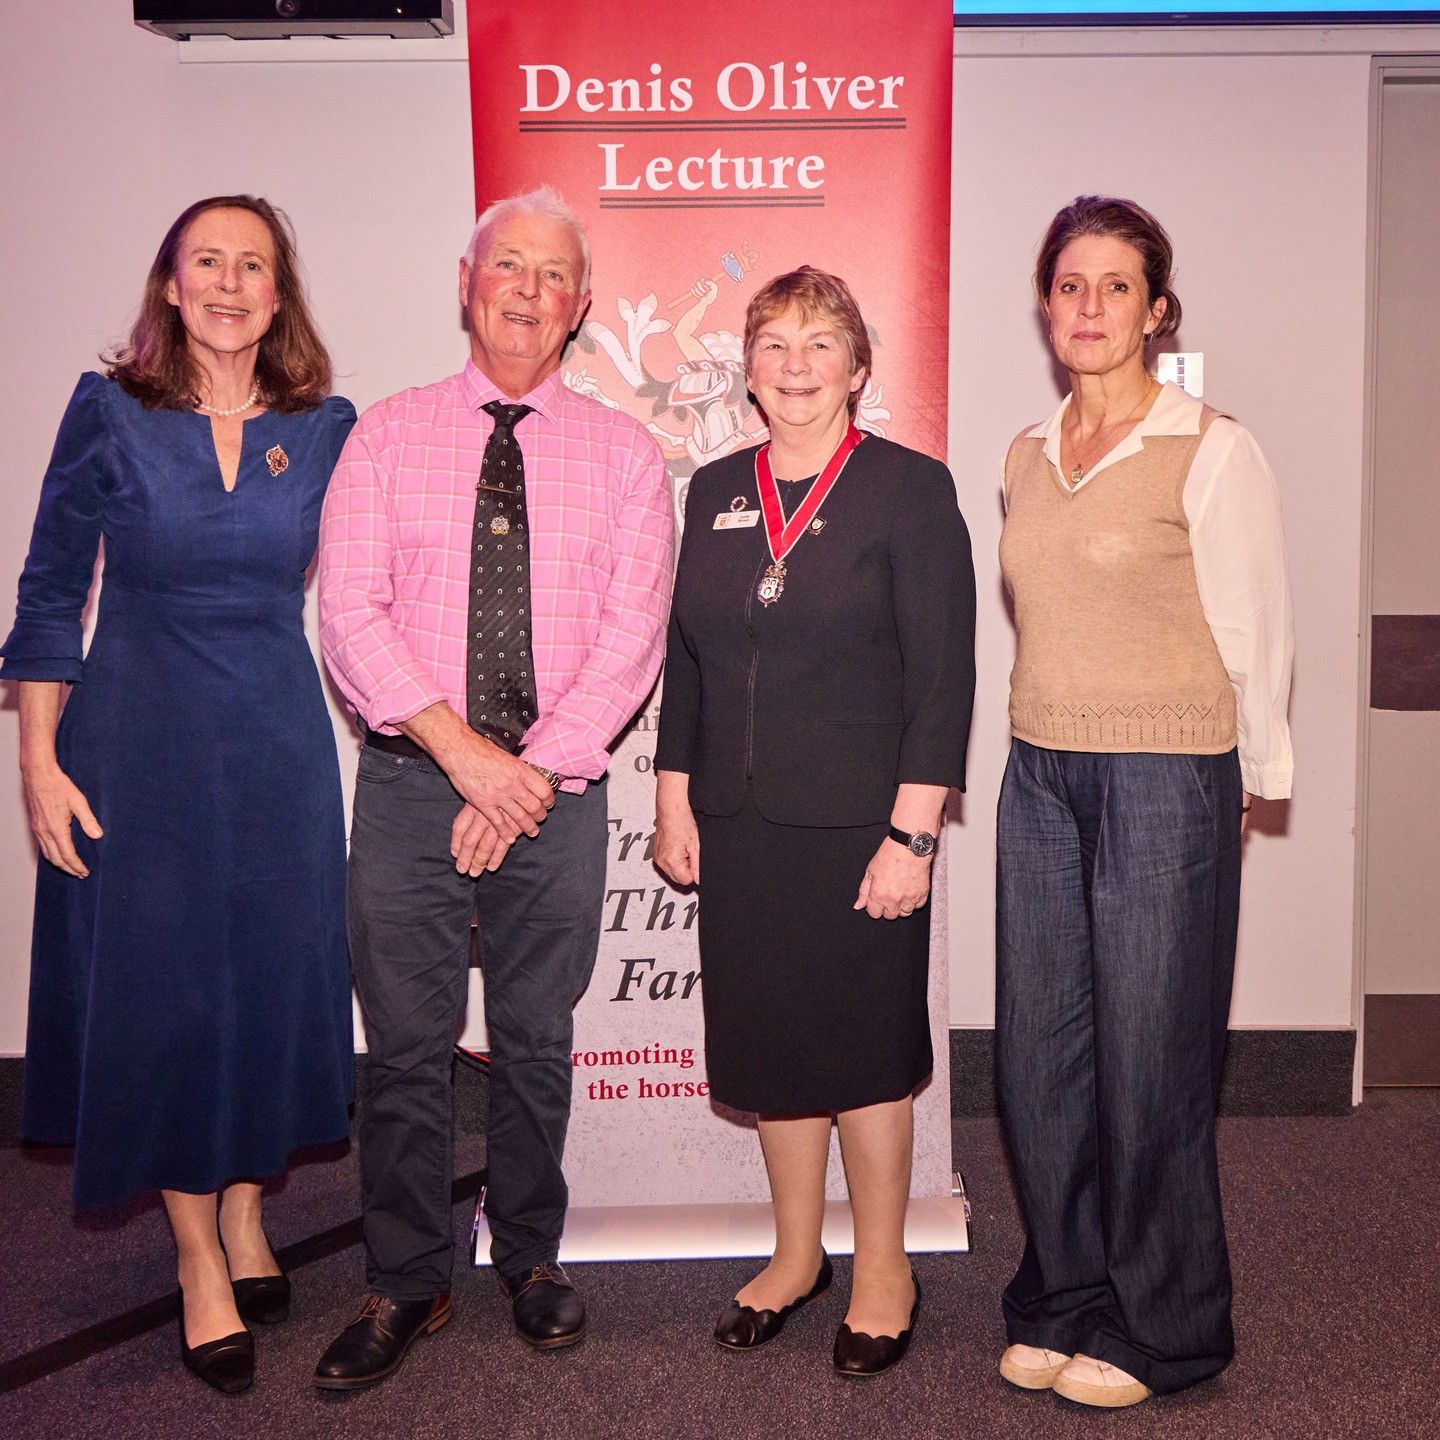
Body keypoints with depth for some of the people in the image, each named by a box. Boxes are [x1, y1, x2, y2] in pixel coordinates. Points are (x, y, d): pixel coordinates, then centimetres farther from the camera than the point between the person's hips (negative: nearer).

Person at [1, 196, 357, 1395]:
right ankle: (199, 1258, 20)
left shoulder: (327, 429, 2)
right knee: (158, 982, 4)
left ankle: (245, 1210, 31)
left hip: (279, 739, 2)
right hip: (139, 739, -2)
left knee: (275, 971, 8)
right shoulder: (110, 414, -3)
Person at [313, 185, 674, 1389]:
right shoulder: (388, 436, 5)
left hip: (555, 792, 0)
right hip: (410, 782, 0)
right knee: (406, 1044, 5)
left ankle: (531, 1258, 30)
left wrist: (531, 772, -13)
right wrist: (462, 748, -16)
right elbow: (351, 611, -5)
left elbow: (631, 635, -4)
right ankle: (407, 1284, 22)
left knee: (537, 1042, 12)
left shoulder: (622, 453, 5)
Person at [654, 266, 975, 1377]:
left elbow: (943, 674, -10)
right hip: (741, 827, 5)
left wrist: (912, 835, -15)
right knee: (770, 1044, 13)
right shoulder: (716, 492, 9)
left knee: (864, 1044, 7)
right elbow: (684, 660, 13)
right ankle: (797, 1255, 32)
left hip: (858, 827, -4)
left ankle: (883, 1267, 27)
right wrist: (674, 803, 9)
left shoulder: (910, 489, -5)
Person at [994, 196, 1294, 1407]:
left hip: (1167, 780, -5)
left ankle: (1160, 1330, 22)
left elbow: (1255, 636, -2)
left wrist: (1245, 782, 4)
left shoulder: (1212, 451, -7)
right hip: (1040, 775, 6)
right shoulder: (1029, 456, 10)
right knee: (1041, 1048, 9)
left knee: (1150, 1058, 3)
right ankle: (1065, 1300, 28)